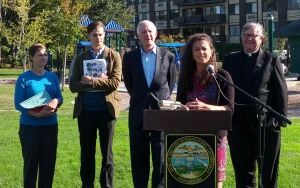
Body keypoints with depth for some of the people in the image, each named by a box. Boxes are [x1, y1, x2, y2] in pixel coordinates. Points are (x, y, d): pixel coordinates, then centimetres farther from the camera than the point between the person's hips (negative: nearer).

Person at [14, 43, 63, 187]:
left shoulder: (52, 76, 7)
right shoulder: (24, 78, -6)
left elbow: (60, 97, 5)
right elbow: (18, 104, -10)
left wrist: (55, 101, -20)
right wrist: (36, 114, -24)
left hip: (51, 125, 4)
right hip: (29, 126, -4)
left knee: (49, 161, 9)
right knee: (31, 161, 4)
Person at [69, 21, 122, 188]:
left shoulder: (114, 56, 3)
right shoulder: (80, 58, 8)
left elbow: (115, 83, -10)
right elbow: (74, 86, -1)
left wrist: (91, 81, -14)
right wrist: (98, 82, -13)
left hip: (106, 110, -2)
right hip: (85, 111, 2)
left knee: (107, 153, 6)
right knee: (87, 153, 9)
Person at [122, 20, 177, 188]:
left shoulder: (168, 56, 2)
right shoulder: (130, 57, 4)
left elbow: (171, 82, 12)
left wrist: (163, 99, 11)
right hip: (138, 111, 1)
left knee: (161, 156, 2)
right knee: (138, 156, 7)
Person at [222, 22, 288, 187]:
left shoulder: (271, 60, 2)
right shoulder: (230, 60, 10)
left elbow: (281, 91, -1)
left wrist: (280, 118, -8)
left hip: (266, 123, -3)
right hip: (238, 124, 3)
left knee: (268, 170, 7)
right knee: (242, 169, 12)